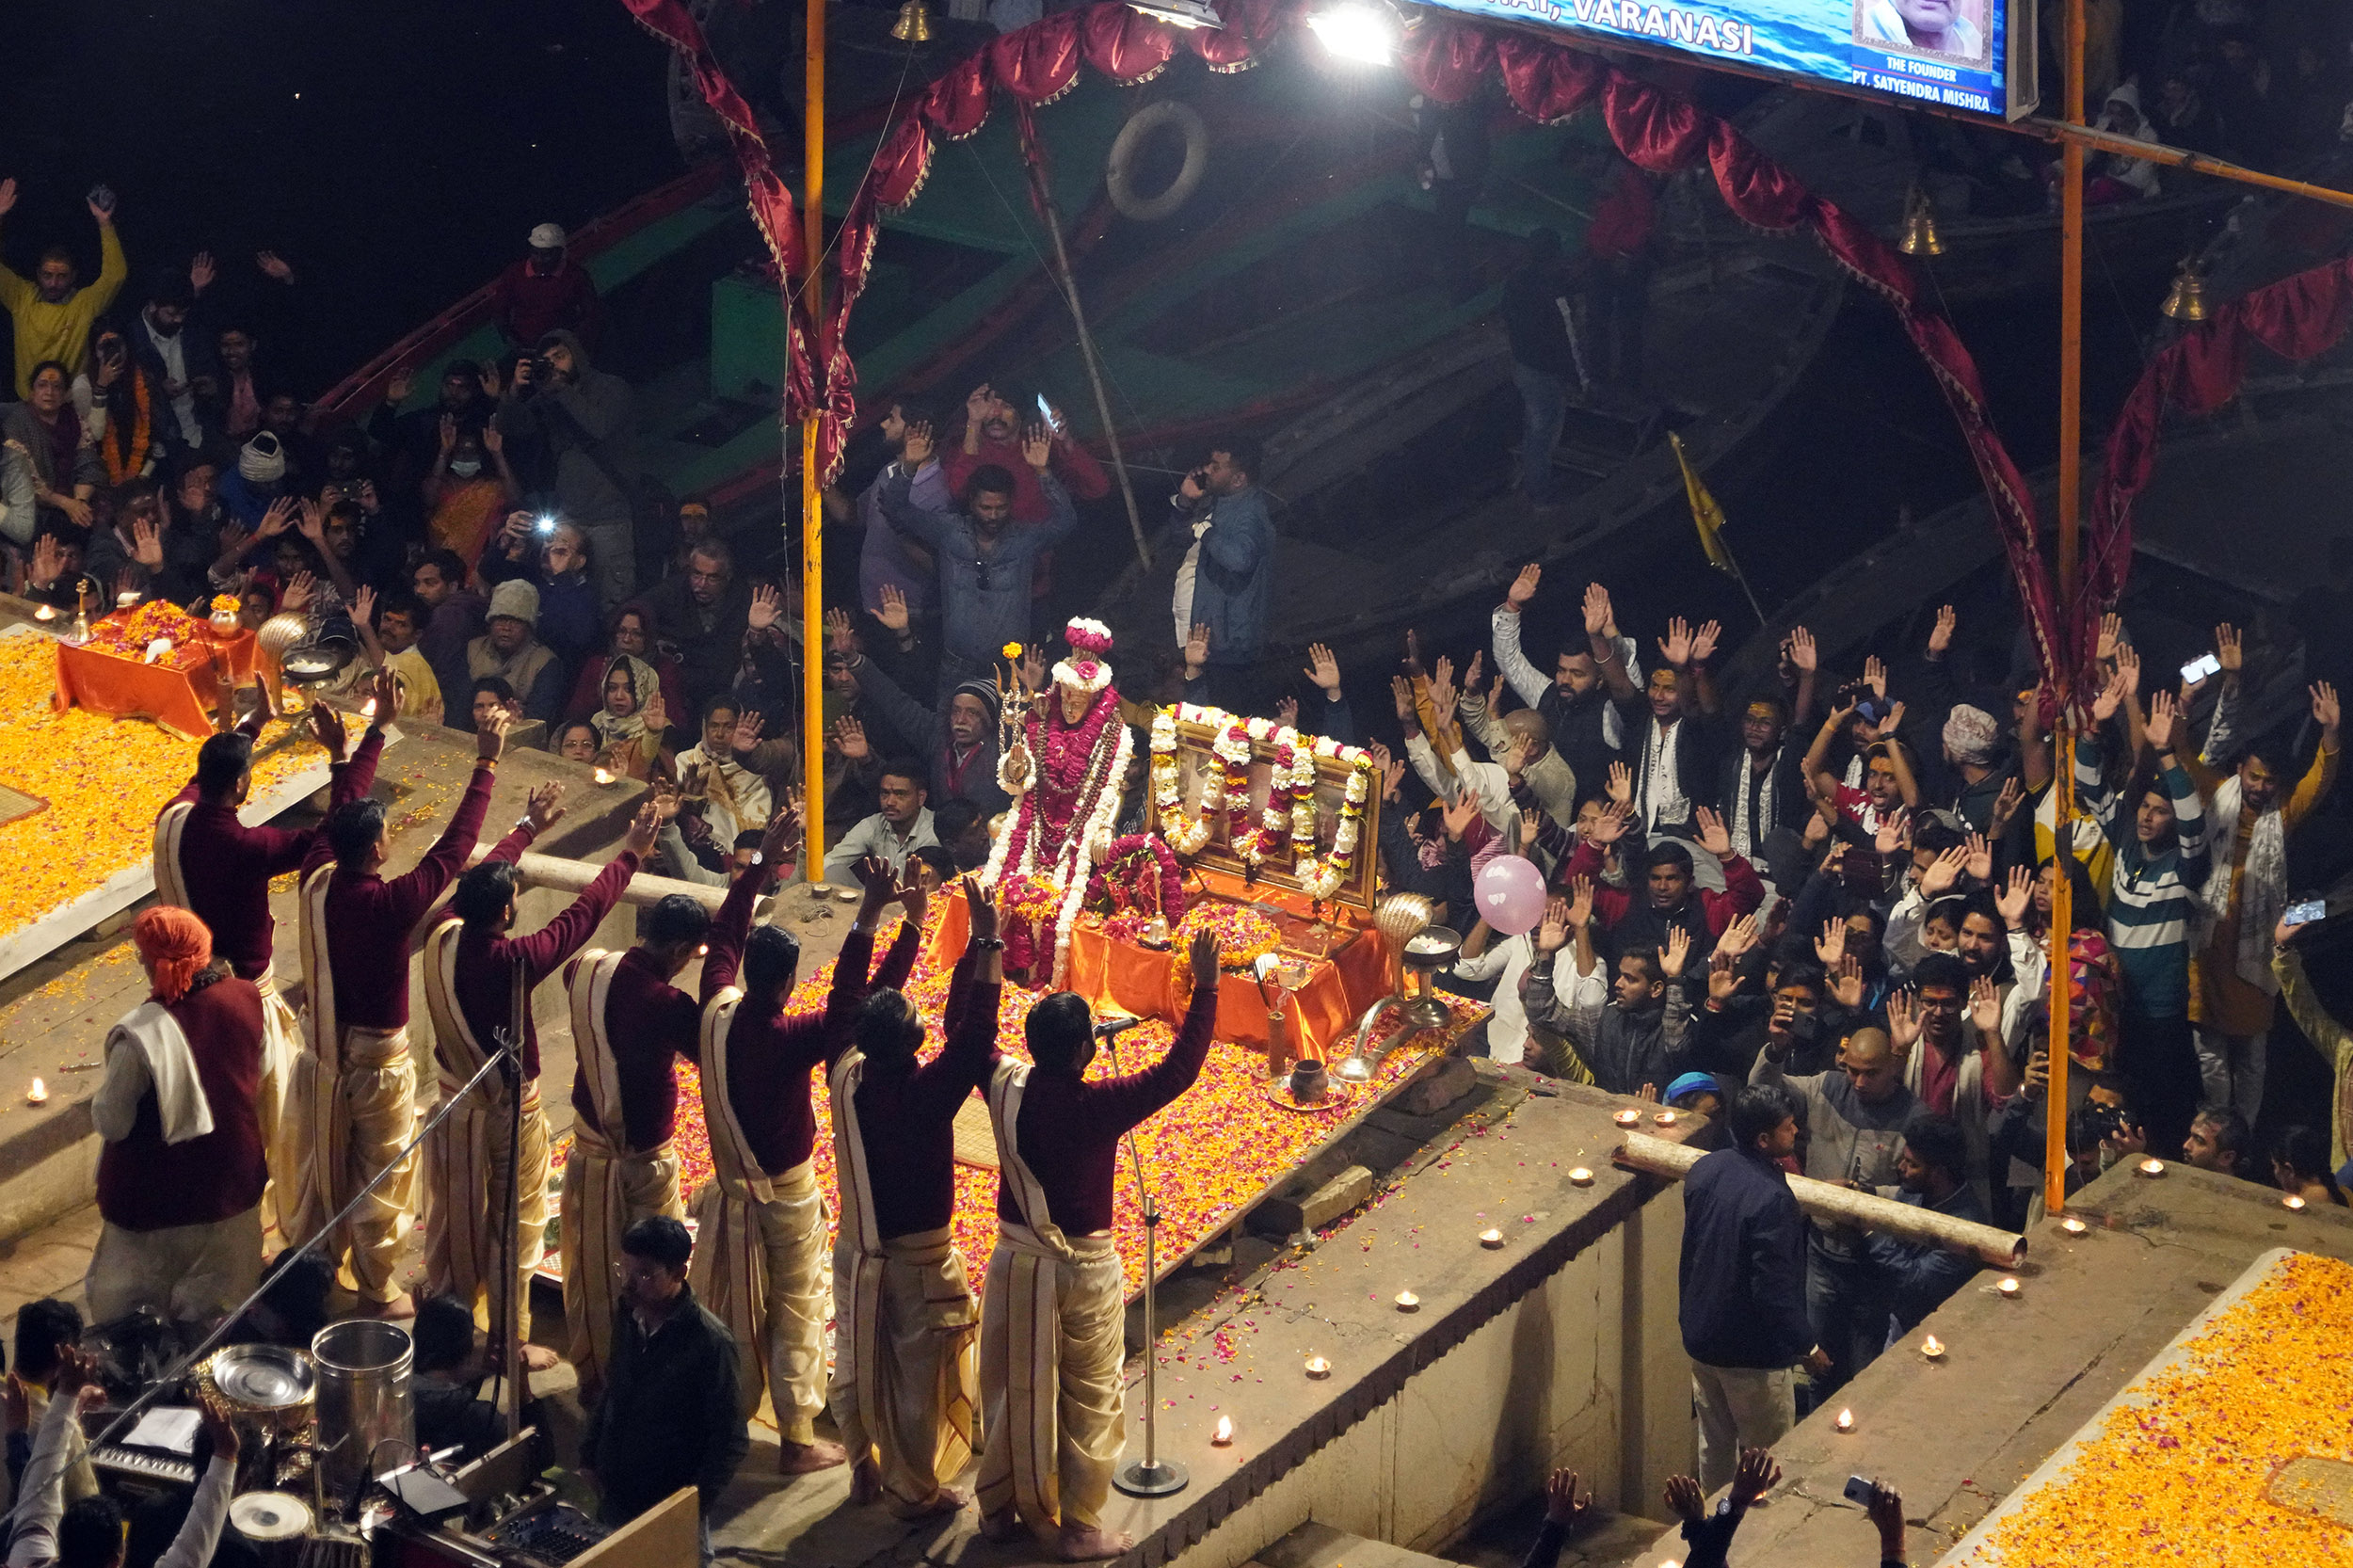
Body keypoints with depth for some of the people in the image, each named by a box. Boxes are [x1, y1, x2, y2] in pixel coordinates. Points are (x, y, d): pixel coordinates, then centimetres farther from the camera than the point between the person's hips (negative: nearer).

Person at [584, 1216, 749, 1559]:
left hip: (671, 1505, -6)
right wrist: (590, 1453, 8)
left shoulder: (711, 1344, -23)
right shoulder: (626, 1316, -4)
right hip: (615, 1498, 6)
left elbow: (731, 1440, -16)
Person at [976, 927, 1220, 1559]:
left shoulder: (1005, 1087, -11)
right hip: (1081, 1269, -5)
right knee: (1088, 1399, 10)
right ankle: (1077, 1527, 15)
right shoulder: (1098, 1106, -24)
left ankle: (999, 1507, 31)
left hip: (1016, 1262, 5)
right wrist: (1204, 989, -17)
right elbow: (1177, 1071, -21)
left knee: (1011, 1388, 19)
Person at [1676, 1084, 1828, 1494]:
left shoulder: (1705, 1169, -4)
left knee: (1714, 1445, 24)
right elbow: (1774, 1290, -26)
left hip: (1700, 1334, 8)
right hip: (1751, 1352, -8)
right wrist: (1808, 1346, -13)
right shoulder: (1771, 1199, -29)